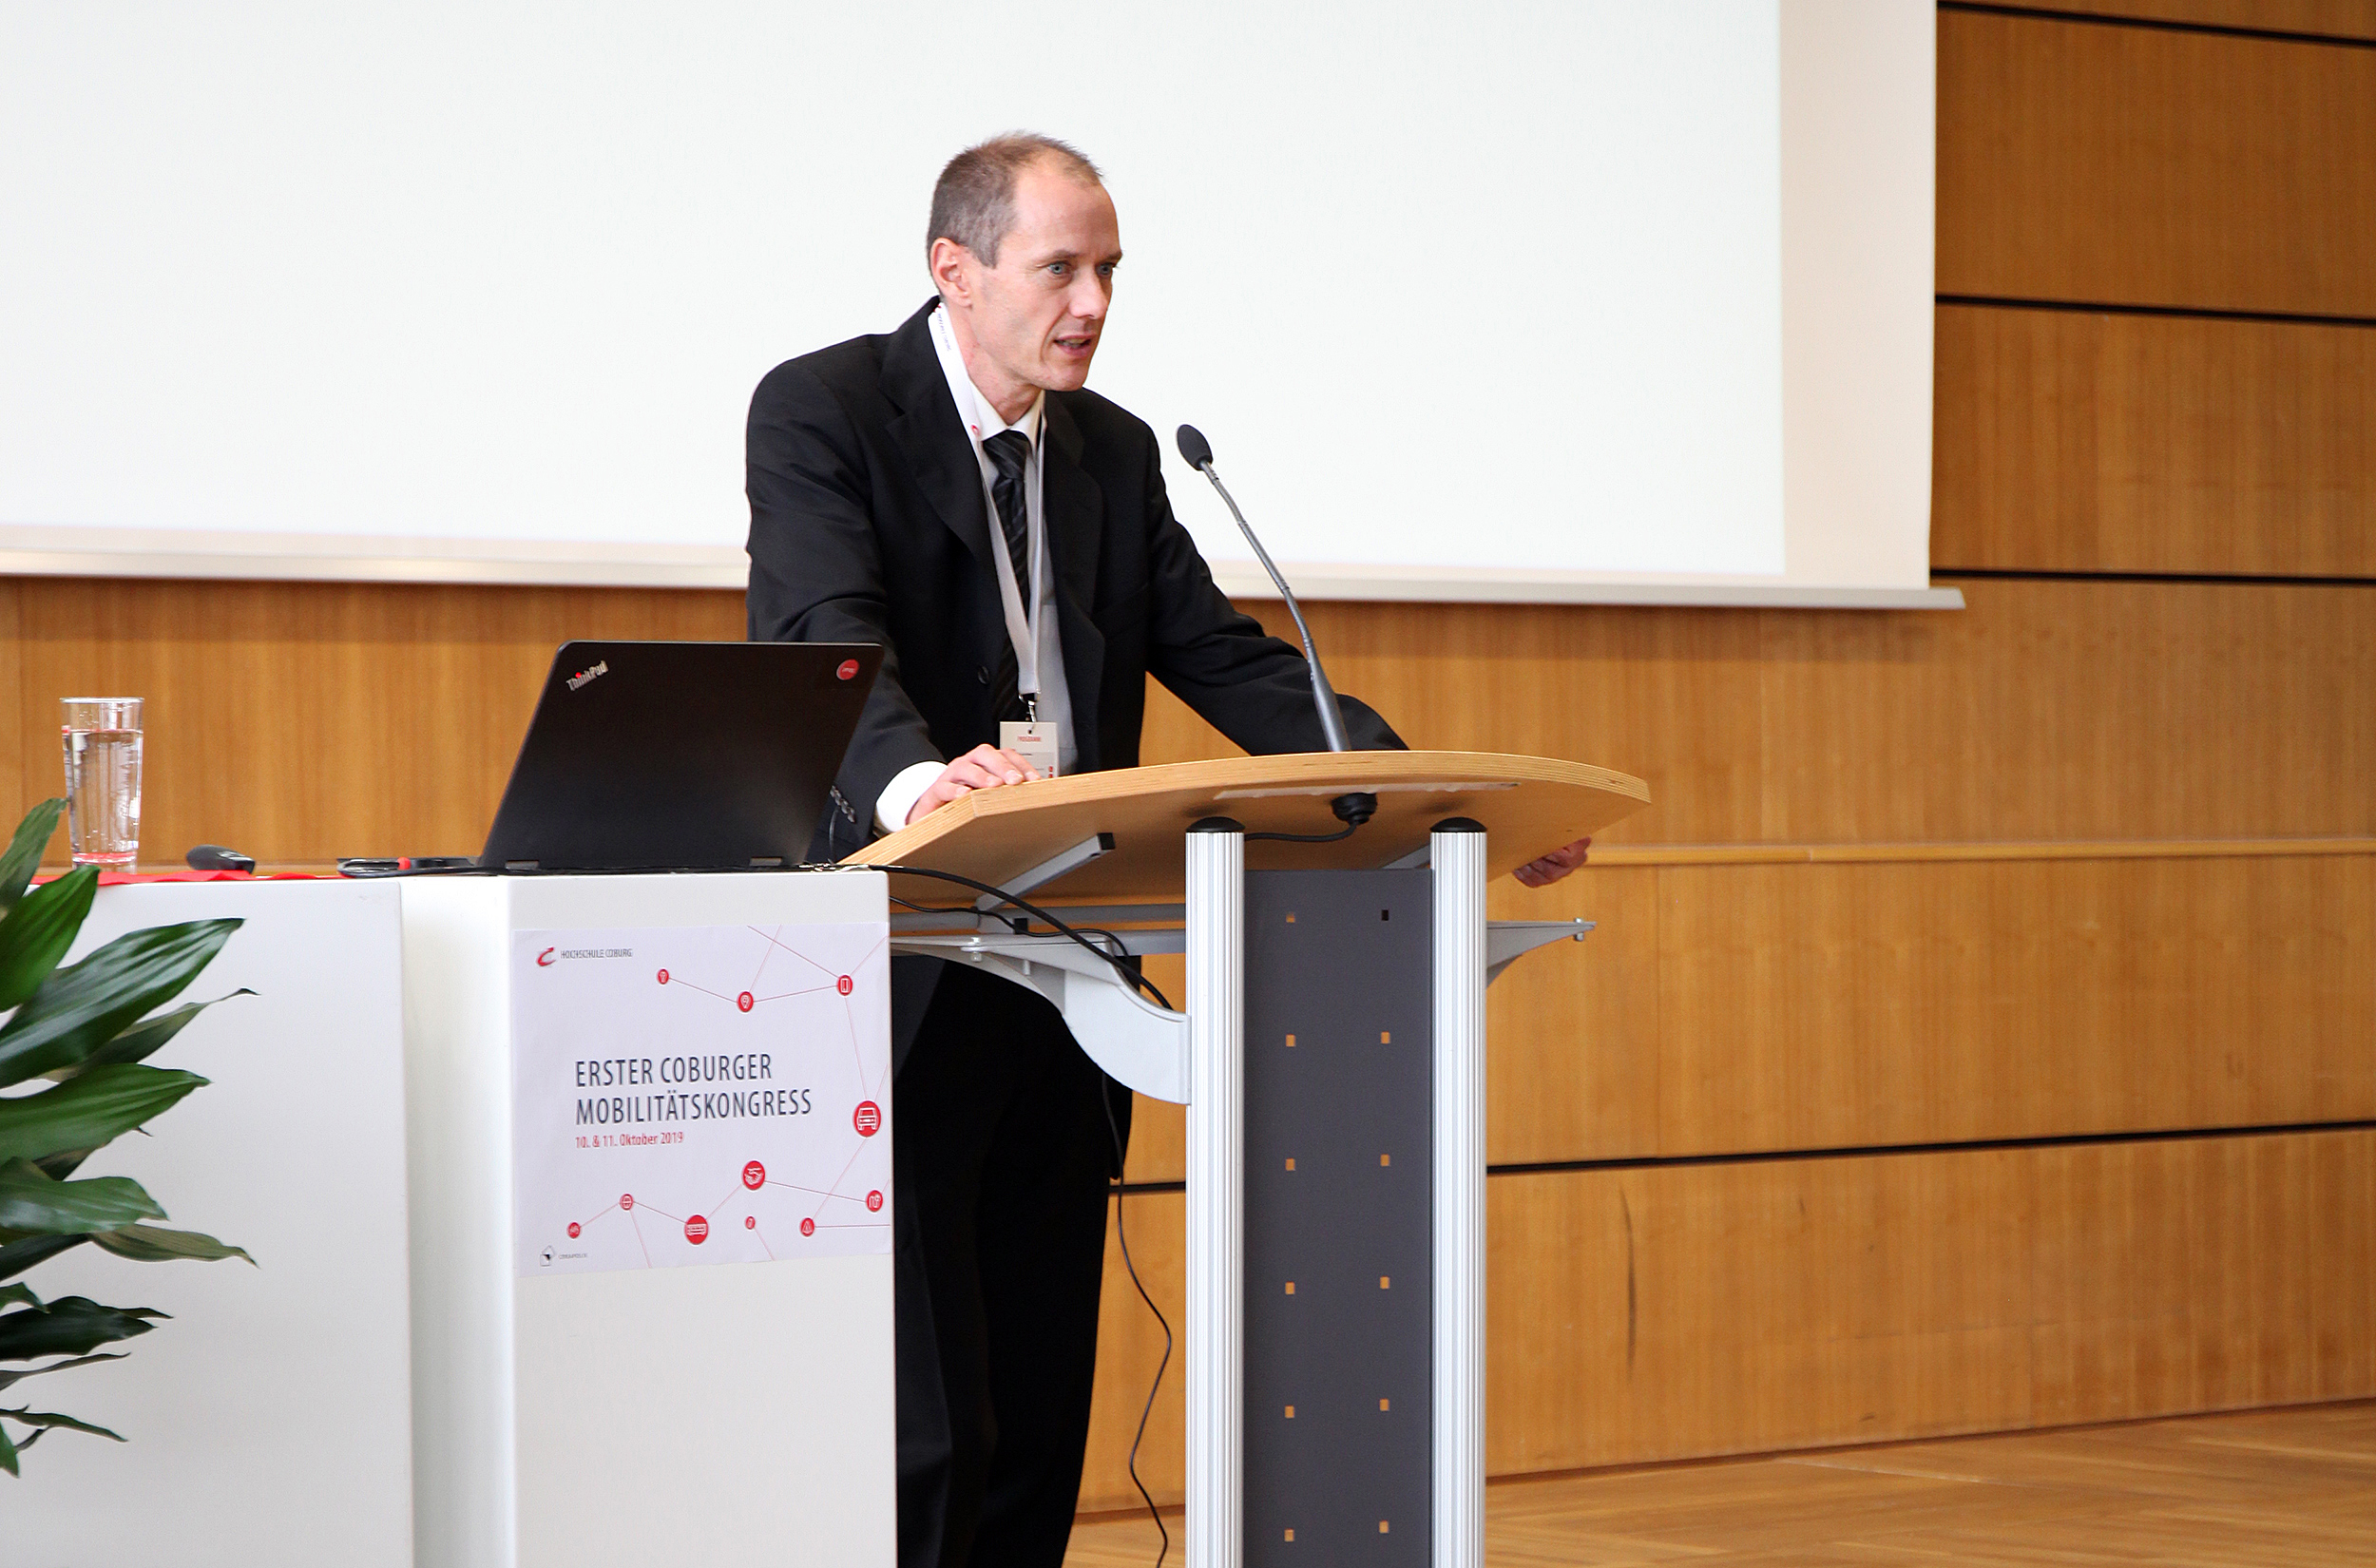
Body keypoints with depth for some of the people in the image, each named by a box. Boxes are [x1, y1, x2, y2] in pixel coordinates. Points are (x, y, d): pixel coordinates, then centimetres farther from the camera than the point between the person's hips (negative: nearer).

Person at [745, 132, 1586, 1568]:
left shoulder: (1115, 453, 15)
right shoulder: (823, 410, -6)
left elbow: (1229, 663, 11)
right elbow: (831, 638, -22)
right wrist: (913, 778, -44)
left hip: (1058, 989, 7)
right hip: (897, 993, -7)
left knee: (1039, 1417, 8)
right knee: (921, 1430, -10)